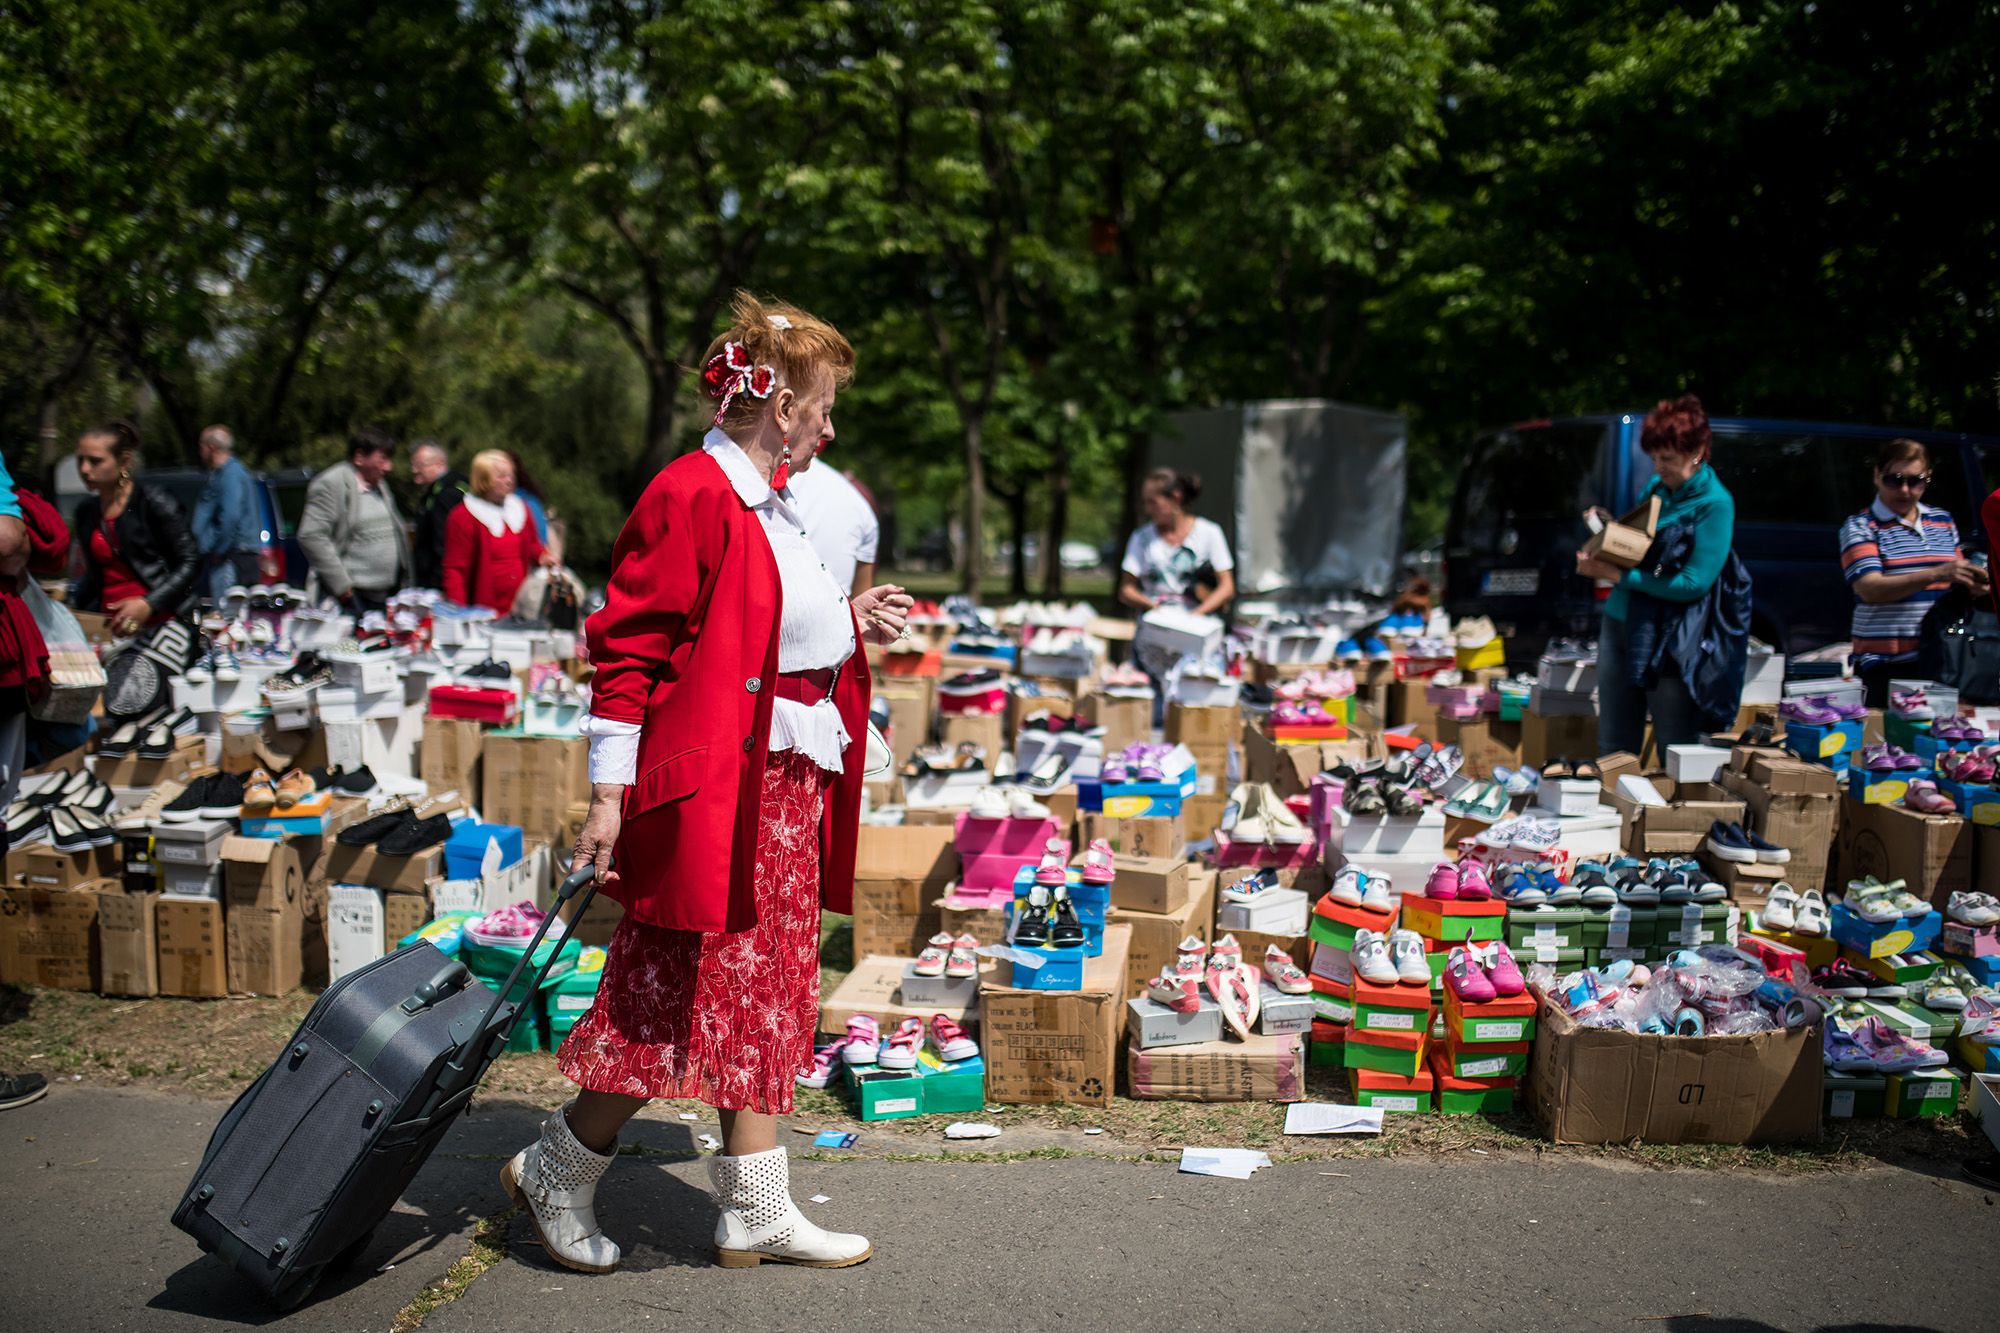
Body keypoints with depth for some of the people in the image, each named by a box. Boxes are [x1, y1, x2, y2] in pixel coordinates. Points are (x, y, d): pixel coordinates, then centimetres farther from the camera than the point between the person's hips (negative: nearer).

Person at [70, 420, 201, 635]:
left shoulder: (154, 502, -2)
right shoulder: (86, 512, 17)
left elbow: (191, 563, -6)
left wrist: (149, 604, -17)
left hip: (161, 622, -5)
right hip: (112, 626, 5)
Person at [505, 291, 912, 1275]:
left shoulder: (770, 501, 14)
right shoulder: (692, 495, -15)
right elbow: (630, 649, -17)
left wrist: (850, 622, 14)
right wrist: (607, 795, -19)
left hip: (786, 784, 10)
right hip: (709, 783, -10)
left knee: (767, 996, 12)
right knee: (683, 998, -2)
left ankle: (756, 1213, 22)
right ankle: (556, 1175, 18)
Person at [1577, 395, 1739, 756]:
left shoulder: (1714, 503, -11)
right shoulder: (1656, 487, 9)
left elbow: (1694, 584, -20)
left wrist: (1616, 575, -22)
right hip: (1618, 625, 7)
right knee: (1613, 753, 12)